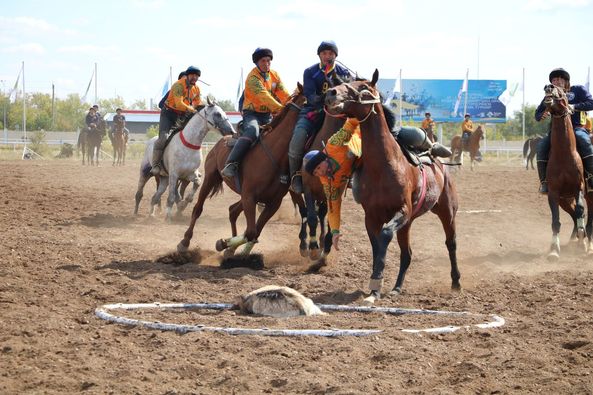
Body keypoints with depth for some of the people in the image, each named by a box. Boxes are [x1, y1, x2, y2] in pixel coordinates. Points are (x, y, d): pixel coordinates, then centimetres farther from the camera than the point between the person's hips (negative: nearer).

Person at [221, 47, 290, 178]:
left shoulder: (274, 75, 9)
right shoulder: (253, 77, -14)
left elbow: (283, 94, -1)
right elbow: (264, 96, -27)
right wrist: (281, 109, -37)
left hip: (267, 115, 8)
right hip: (252, 113, -8)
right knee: (252, 131, -34)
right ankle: (231, 164, -40)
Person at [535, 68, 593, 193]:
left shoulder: (578, 90, 10)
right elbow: (537, 115, 20)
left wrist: (574, 106, -21)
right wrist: (543, 115, -7)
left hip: (576, 127, -3)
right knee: (542, 146, -24)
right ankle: (544, 181, -22)